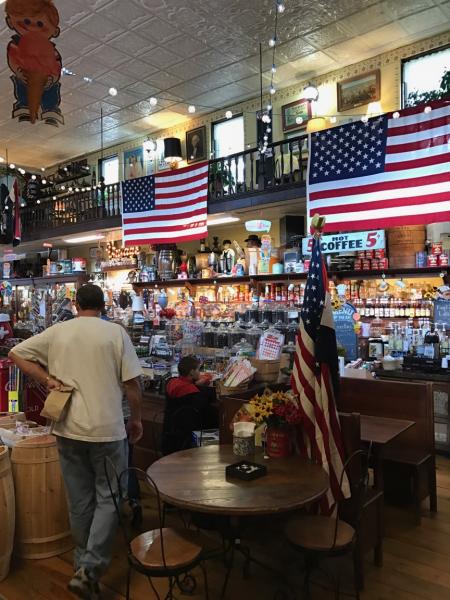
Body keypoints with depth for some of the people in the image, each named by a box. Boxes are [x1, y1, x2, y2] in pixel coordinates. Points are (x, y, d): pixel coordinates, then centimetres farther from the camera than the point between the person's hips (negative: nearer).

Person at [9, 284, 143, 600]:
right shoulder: (116, 332, -7)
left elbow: (16, 354, 5)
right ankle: (89, 569, 2)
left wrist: (48, 379, 2)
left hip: (68, 430, 4)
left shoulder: (57, 332, 2)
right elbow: (132, 382, -8)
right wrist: (136, 419, 4)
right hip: (107, 429, -3)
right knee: (108, 498, 10)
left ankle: (84, 561, 32)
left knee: (79, 499, 17)